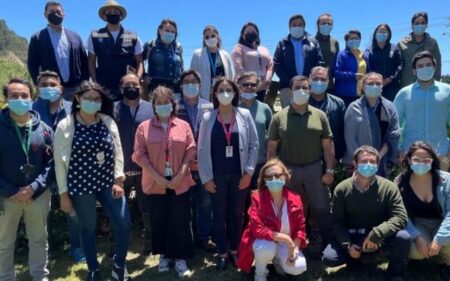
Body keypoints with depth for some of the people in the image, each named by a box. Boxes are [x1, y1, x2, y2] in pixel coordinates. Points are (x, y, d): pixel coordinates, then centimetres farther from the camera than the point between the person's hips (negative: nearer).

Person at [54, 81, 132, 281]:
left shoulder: (108, 122, 1)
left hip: (108, 183, 2)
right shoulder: (65, 126, -6)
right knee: (88, 229, 11)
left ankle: (119, 263, 27)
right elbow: (59, 161, -3)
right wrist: (63, 193, -3)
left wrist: (118, 180, -3)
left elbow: (117, 152, 4)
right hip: (81, 186, -2)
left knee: (124, 224, 1)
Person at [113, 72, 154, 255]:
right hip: (120, 169, 1)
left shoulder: (151, 108, 2)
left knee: (147, 208, 13)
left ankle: (150, 243, 30)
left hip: (146, 169, 0)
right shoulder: (113, 109, 2)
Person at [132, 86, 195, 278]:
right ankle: (164, 255, 29)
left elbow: (191, 152, 0)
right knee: (159, 221, 11)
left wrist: (179, 176, -10)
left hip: (180, 183, 0)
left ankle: (180, 258, 17)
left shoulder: (184, 126, 4)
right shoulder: (144, 127, 2)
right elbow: (140, 154, -4)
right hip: (156, 183, 0)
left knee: (181, 221, 4)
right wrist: (157, 177, -12)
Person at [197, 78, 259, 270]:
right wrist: (206, 177, -5)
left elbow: (254, 144, 0)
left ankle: (234, 250, 28)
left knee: (237, 213, 11)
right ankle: (222, 253, 24)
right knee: (219, 214, 9)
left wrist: (249, 171, -6)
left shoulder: (245, 115, 1)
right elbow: (202, 149, -1)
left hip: (239, 174, 0)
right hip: (217, 175, 0)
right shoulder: (208, 118, 1)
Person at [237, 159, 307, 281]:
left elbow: (301, 227, -1)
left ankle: (277, 259, 18)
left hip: (287, 243, 3)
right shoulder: (258, 198, -20)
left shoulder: (294, 199, -8)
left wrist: (295, 247, -17)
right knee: (267, 248, -37)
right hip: (264, 241, -3)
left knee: (298, 268, -19)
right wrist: (285, 238, -30)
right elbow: (258, 229, -26)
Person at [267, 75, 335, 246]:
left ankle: (327, 241, 25)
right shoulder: (279, 117, -2)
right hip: (288, 170, 0)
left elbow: (328, 145, 3)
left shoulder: (320, 115, 2)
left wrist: (330, 170, -3)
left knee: (321, 207, 7)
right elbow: (272, 148, -2)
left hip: (314, 168, 1)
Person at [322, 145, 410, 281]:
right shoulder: (342, 189, -8)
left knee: (403, 238, -30)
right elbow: (337, 222, -5)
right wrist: (348, 246, -19)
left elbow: (401, 217, -19)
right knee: (328, 258, -20)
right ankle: (355, 256, 14)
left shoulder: (389, 187, -11)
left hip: (378, 237, 0)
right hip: (351, 236, 1)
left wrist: (376, 234, -31)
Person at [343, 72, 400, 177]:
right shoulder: (354, 108, -2)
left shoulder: (389, 107, 6)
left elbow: (393, 135, 0)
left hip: (382, 164, 2)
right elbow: (350, 138, -6)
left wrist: (379, 156, -11)